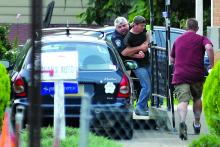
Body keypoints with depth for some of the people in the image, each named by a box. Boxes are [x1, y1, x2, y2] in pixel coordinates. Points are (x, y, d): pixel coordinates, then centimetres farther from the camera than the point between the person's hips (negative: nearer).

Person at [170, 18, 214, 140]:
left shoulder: (178, 40, 17)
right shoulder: (201, 39, 5)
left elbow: (172, 59, 25)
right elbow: (209, 48, -17)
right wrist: (212, 65, -9)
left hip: (180, 75, 0)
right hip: (197, 75, 0)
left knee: (183, 100, -13)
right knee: (197, 98, 23)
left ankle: (182, 121, -40)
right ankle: (197, 124, 33)